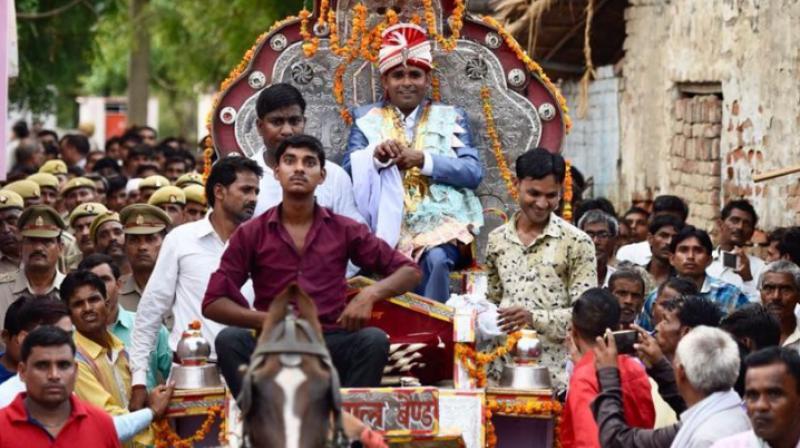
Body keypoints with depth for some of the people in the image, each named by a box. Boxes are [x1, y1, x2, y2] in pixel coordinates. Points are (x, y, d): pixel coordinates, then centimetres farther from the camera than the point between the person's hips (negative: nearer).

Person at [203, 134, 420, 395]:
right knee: (230, 339, -29)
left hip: (330, 343, 1)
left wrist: (371, 293, -12)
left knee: (374, 340, -28)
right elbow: (213, 303, 2)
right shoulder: (251, 234, 6)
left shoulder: (344, 230, 8)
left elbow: (409, 271, 10)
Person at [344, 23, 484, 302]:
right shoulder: (367, 118, 17)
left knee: (436, 259, -34)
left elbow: (474, 172, 1)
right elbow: (348, 171, 5)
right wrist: (376, 156, -16)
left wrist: (423, 160, -12)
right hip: (389, 228, 0)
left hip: (442, 224, 0)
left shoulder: (451, 118, 15)